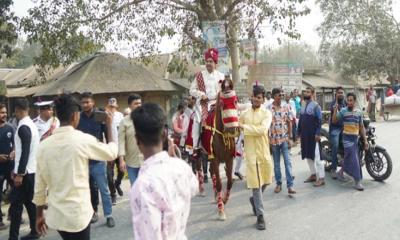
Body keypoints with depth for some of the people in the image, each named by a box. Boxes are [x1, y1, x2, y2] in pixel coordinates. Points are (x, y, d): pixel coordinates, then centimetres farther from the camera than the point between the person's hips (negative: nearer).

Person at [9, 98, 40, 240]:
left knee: (16, 203, -1)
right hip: (32, 170, 9)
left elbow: (25, 152, -22)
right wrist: (17, 169, 21)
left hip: (25, 172, -9)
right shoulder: (31, 125, 11)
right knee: (29, 201, 14)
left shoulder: (23, 127, -17)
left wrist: (19, 174, -19)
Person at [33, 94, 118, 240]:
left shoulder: (44, 145, -3)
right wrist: (109, 127, 12)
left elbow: (39, 184, 3)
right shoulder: (83, 139, -15)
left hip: (55, 215, 5)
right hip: (77, 215, -5)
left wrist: (39, 214, 15)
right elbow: (112, 153, 1)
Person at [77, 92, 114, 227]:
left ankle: (109, 215, 15)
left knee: (103, 189, 5)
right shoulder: (78, 117, 0)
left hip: (98, 159, -2)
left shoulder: (101, 116, -7)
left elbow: (109, 135, -3)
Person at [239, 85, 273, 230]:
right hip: (251, 152, -1)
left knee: (265, 181, 15)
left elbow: (262, 129, -20)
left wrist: (244, 126, -22)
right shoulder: (244, 114, 3)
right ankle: (260, 215, 6)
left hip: (264, 151, 1)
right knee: (255, 183, -2)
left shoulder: (266, 113, -4)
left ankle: (255, 199, 44)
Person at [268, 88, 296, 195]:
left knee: (287, 161, -4)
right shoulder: (268, 109, -3)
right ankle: (278, 183, 22)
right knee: (276, 163, 10)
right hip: (273, 139, 0)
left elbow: (289, 123, 4)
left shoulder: (286, 107, 1)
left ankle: (290, 185, -2)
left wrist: (290, 138, -1)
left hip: (284, 138, 0)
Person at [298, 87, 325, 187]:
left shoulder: (315, 106, -8)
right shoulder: (303, 106, 14)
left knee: (316, 157, -6)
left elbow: (319, 120, -13)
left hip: (313, 135, -7)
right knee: (308, 156, 12)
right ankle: (313, 175, 23)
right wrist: (299, 132, 13)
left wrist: (318, 134, -19)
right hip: (304, 135, 7)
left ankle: (321, 178, -2)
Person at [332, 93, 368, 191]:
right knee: (353, 159, -10)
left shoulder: (359, 112, 7)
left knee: (349, 159, 11)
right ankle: (357, 181, -5)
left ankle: (340, 172, 35)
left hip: (355, 138, 4)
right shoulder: (343, 111, -4)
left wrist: (365, 140, 6)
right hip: (347, 138, -4)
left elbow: (361, 127, 10)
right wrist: (335, 109, -17)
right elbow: (334, 121, -7)